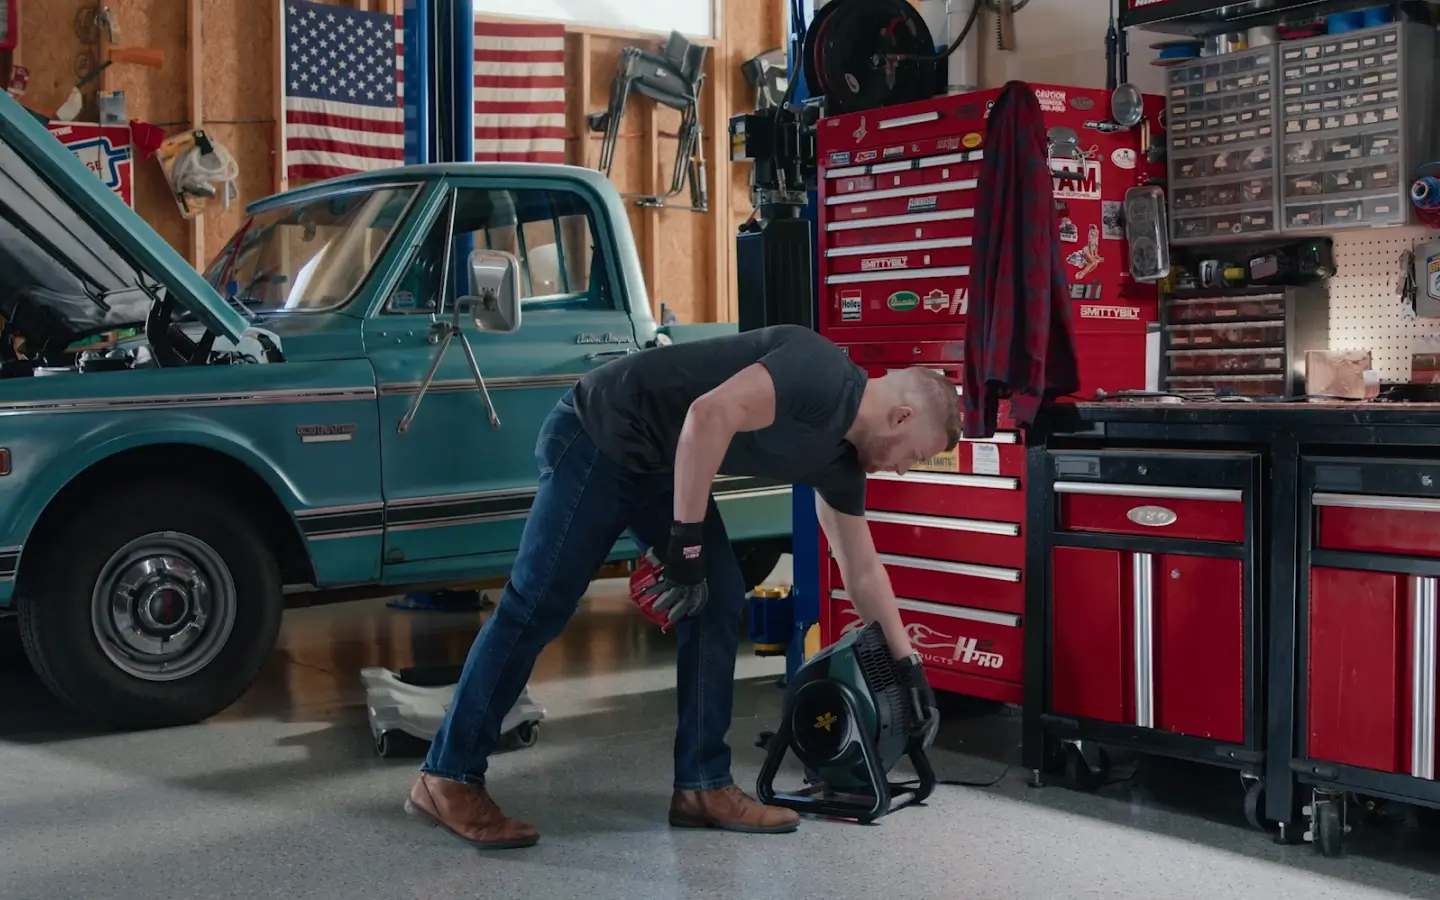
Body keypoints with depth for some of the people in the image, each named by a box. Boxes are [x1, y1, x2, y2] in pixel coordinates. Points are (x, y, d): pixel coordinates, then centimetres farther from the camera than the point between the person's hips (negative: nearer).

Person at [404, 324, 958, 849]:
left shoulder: (842, 454, 7)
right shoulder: (820, 374, -20)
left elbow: (862, 571, 17)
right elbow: (709, 414, -32)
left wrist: (908, 665, 20)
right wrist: (687, 541, -29)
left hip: (661, 463, 9)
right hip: (597, 438, -9)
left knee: (718, 600, 2)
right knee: (537, 607, -7)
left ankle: (703, 786, 7)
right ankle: (446, 779, 1)